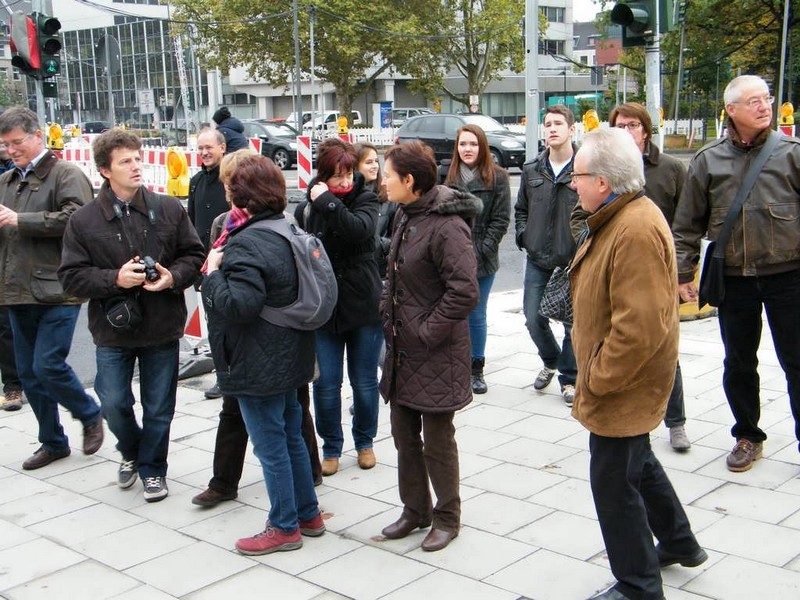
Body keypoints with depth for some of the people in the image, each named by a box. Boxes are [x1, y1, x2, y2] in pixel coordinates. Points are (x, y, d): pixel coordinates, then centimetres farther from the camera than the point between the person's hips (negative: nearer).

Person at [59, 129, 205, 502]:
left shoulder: (168, 209, -3)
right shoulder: (84, 221, -6)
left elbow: (194, 255, 4)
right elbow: (71, 276, -6)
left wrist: (174, 277, -16)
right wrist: (115, 279, -21)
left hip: (162, 328, 1)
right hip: (113, 330, 0)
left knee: (158, 408, 9)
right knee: (114, 404, 5)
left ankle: (152, 468, 30)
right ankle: (131, 453, 36)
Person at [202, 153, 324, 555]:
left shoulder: (245, 244, -22)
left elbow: (239, 305, -31)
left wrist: (214, 274, -14)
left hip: (259, 366, -9)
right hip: (290, 357, 9)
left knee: (270, 446, 3)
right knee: (291, 438, 20)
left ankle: (285, 527, 16)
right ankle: (308, 514, 31)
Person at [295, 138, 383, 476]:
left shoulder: (365, 201, -5)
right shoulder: (306, 209, -2)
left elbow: (359, 229, -27)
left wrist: (327, 202, -22)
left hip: (363, 306, 0)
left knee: (365, 382, 11)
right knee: (326, 384, 3)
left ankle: (365, 442, 31)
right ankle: (331, 447, 22)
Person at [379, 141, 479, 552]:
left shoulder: (446, 226, -21)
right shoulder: (407, 216, 8)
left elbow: (465, 291, -26)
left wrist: (427, 332, -20)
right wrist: (389, 314, 9)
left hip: (436, 354, -9)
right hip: (402, 348, 9)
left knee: (437, 440, 6)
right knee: (404, 434, 17)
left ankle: (447, 517, 24)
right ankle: (415, 510, 34)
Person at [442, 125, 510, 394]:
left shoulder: (497, 177, -1)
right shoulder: (446, 176, 1)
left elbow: (501, 220, -2)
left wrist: (481, 250, -9)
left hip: (482, 260, 0)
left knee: (477, 315, 10)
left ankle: (477, 369, 22)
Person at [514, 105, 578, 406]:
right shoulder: (532, 169, 6)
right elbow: (520, 209, 17)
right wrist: (523, 236, 5)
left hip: (574, 260, -4)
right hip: (537, 260, 4)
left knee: (573, 322, 5)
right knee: (533, 318, 8)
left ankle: (569, 378, 22)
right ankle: (551, 361, 35)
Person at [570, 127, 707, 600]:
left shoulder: (637, 231, -27)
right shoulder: (622, 217, 8)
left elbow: (640, 327, -31)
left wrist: (598, 378, -20)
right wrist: (597, 372, 16)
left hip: (624, 385, -11)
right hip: (626, 379, 11)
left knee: (614, 481, 1)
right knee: (638, 463, 25)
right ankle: (679, 544, 45)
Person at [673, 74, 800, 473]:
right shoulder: (708, 161, 2)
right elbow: (687, 225, 7)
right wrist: (682, 273, 5)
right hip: (734, 279, 2)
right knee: (738, 364, 13)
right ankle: (747, 436, 32)